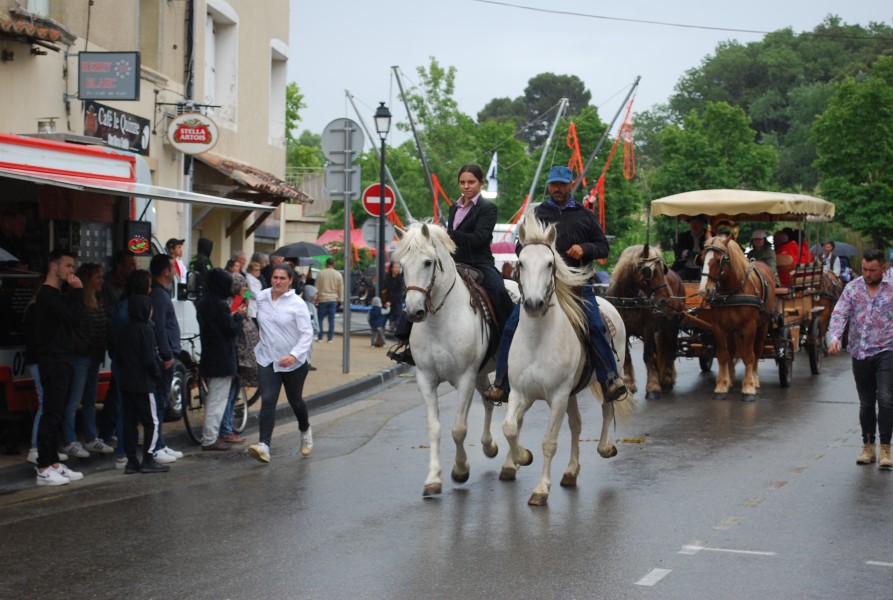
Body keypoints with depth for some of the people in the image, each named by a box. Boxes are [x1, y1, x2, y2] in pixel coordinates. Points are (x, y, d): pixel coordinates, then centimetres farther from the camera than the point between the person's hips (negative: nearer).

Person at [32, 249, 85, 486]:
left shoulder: (57, 295, 18)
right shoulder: (47, 295, -14)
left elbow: (71, 320, 16)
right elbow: (73, 318, -21)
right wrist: (78, 290, -14)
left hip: (62, 361, 10)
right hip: (52, 362, -10)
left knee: (57, 414, 11)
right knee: (51, 414, -10)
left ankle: (54, 463, 15)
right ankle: (44, 469, -10)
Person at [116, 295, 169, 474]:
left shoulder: (124, 331, 10)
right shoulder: (146, 330, -13)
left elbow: (119, 357, 14)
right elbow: (149, 359, -17)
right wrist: (157, 372, -2)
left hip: (126, 383, 7)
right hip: (143, 384, -7)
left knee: (130, 422, 9)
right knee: (151, 422, 0)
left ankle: (131, 461, 9)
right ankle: (148, 460, -3)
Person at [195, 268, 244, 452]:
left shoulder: (203, 304, 9)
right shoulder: (220, 305, -19)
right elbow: (232, 330, -15)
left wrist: (233, 316, 11)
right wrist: (239, 315, 1)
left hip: (209, 358, 9)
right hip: (222, 359, -9)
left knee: (213, 398, 19)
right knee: (218, 400, -3)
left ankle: (210, 436, 24)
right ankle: (210, 440, -2)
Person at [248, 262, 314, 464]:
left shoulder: (297, 304, -12)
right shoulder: (261, 298, 0)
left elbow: (307, 334, -14)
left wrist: (294, 355, -27)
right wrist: (260, 346, 16)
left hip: (293, 362, -2)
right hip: (267, 359, 2)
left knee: (295, 401, 15)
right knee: (267, 401, -13)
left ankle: (305, 431, 46)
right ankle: (264, 446, -21)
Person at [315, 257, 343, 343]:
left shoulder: (321, 273, -2)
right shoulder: (338, 275, 2)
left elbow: (317, 287, 1)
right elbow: (341, 289, 5)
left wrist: (316, 297, 7)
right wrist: (339, 300, 12)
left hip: (322, 299, -1)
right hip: (333, 300, 1)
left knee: (320, 318, 6)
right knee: (331, 319, 4)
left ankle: (320, 337, 2)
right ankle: (330, 338, 2)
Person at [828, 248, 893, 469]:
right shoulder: (852, 288, 6)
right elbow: (839, 314, -1)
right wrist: (834, 337, -19)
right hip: (860, 353, 3)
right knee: (866, 403, 11)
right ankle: (868, 447, 23)